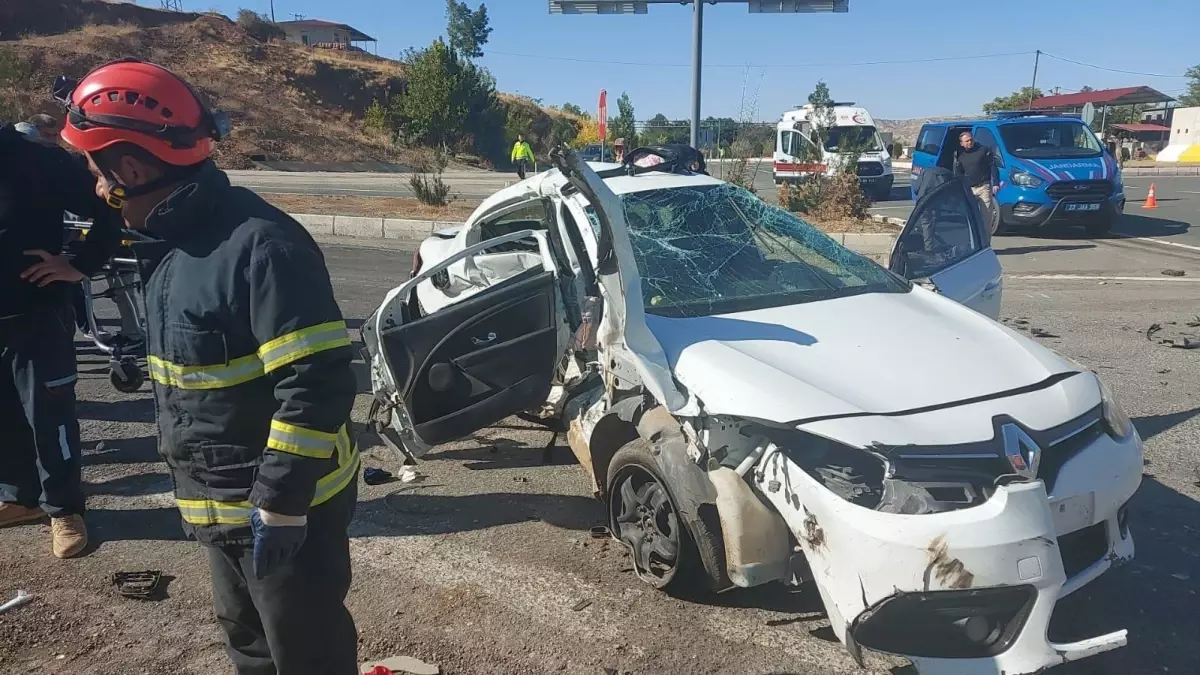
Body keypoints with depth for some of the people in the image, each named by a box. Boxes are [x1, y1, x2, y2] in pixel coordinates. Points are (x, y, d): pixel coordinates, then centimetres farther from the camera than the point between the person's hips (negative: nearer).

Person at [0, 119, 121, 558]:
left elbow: (108, 212, -9)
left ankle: (64, 509, 16)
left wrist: (79, 266, -14)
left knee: (49, 416, 3)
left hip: (37, 316, -5)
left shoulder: (37, 160, -10)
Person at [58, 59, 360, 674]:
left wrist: (279, 504, -23)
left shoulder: (260, 244, -25)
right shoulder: (169, 245, 7)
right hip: (221, 507, 9)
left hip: (284, 510, -9)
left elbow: (316, 385, -29)